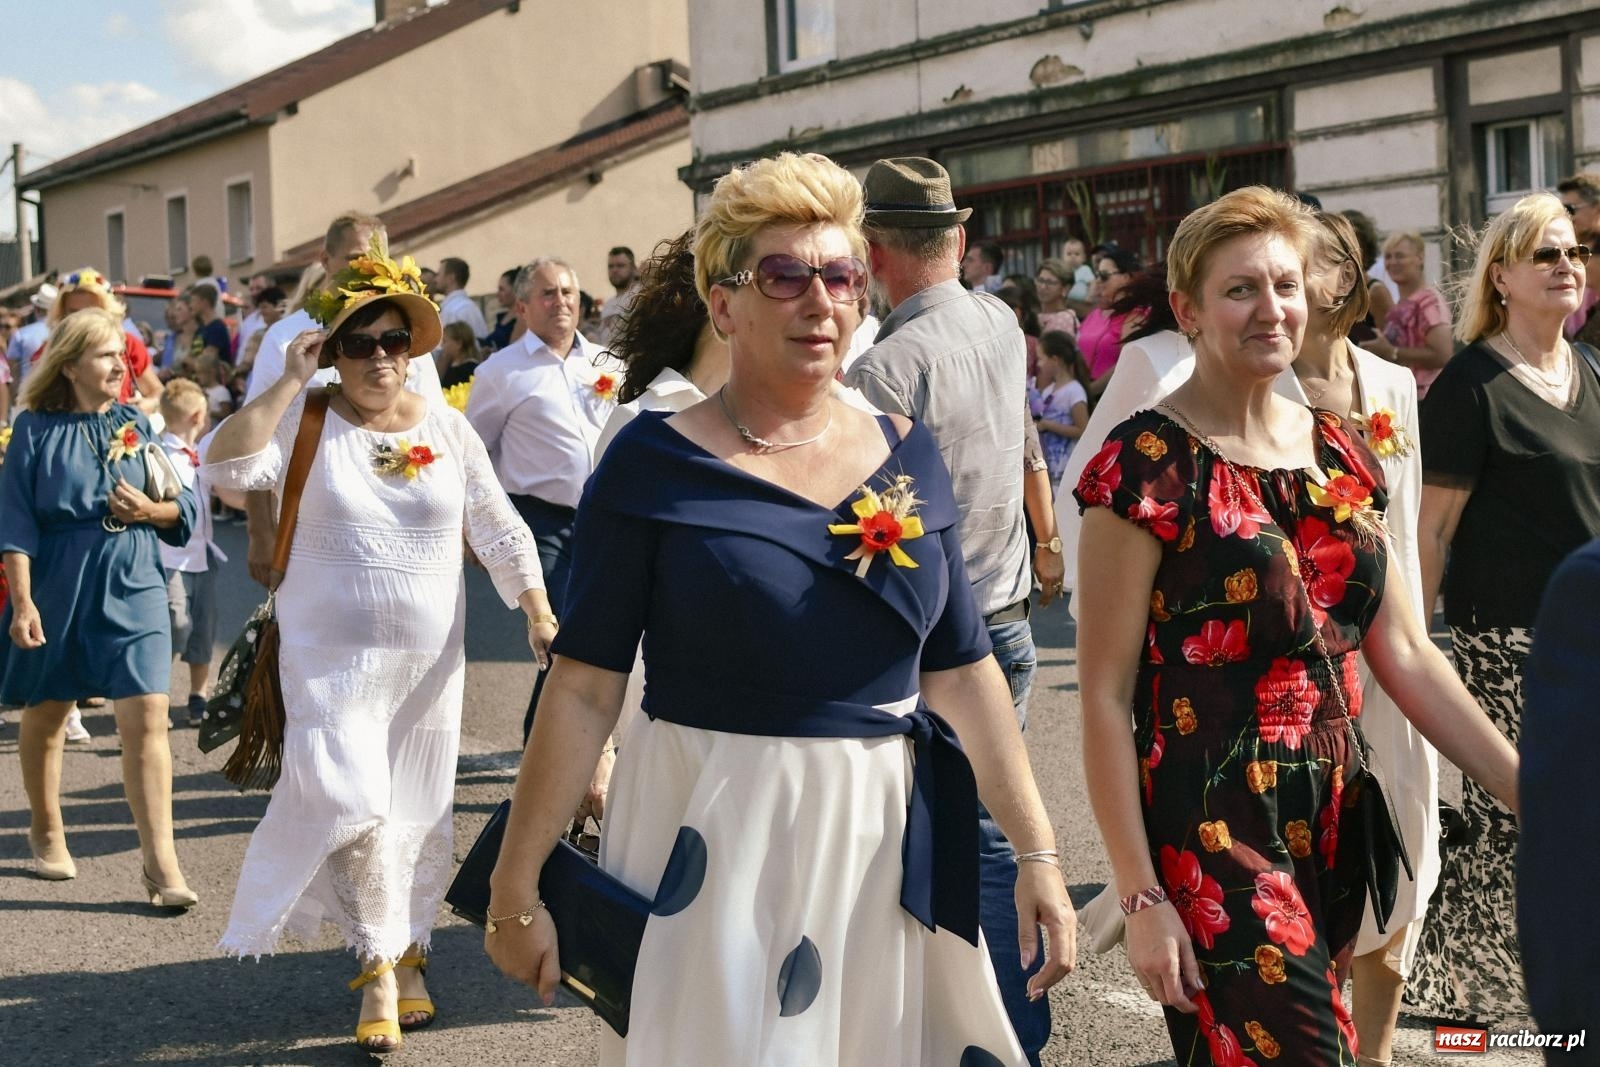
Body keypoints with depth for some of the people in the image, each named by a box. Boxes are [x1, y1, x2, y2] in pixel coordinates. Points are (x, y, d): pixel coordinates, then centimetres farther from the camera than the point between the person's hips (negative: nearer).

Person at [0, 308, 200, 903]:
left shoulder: (138, 425, 6)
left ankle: (160, 861, -9)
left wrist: (151, 510, -13)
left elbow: (186, 507, 8)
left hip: (132, 586, 1)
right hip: (56, 586, -1)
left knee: (147, 715, -11)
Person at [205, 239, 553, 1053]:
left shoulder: (447, 429, 3)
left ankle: (404, 959, 29)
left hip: (428, 661, 3)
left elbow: (499, 532, 6)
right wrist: (288, 382, -20)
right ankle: (381, 970, 0)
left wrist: (539, 612, -2)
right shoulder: (307, 423, -4)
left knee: (417, 817, 11)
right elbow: (227, 466, -21)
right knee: (353, 807, -12)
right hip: (332, 658, -3)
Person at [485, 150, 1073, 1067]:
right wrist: (517, 890, -9)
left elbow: (962, 672, 8)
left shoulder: (908, 455, 5)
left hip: (887, 845, 4)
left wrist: (1037, 851, 4)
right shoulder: (657, 463, -7)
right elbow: (585, 688, -8)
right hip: (712, 847, -4)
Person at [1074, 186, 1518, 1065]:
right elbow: (1105, 696, -11)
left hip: (1333, 827, 6)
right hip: (1210, 836, -6)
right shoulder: (1149, 465, -11)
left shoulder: (1338, 452, 8)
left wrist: (1530, 790, 4)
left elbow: (1404, 654, 11)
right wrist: (1141, 898, -13)